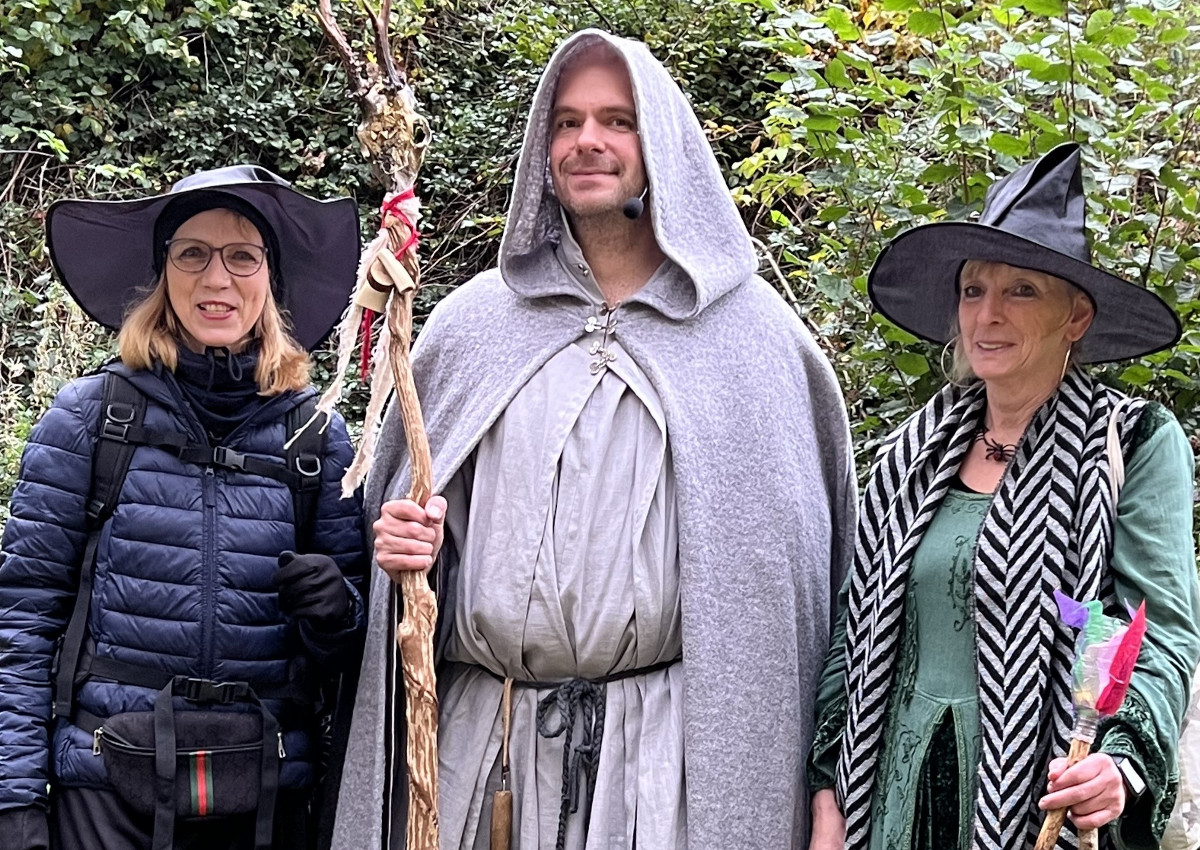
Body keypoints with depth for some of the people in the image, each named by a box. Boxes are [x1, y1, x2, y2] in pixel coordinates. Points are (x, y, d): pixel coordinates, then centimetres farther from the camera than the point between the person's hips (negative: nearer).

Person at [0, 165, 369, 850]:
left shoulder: (317, 435, 2)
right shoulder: (88, 416, -3)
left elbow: (346, 648, 8)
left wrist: (336, 614, -14)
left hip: (269, 792, 2)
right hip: (108, 789, -2)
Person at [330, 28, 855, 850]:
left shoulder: (749, 329, 3)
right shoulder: (470, 324, 9)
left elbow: (786, 540, 2)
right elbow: (401, 502, 17)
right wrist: (403, 544, -5)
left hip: (670, 740, -2)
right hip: (480, 730, 2)